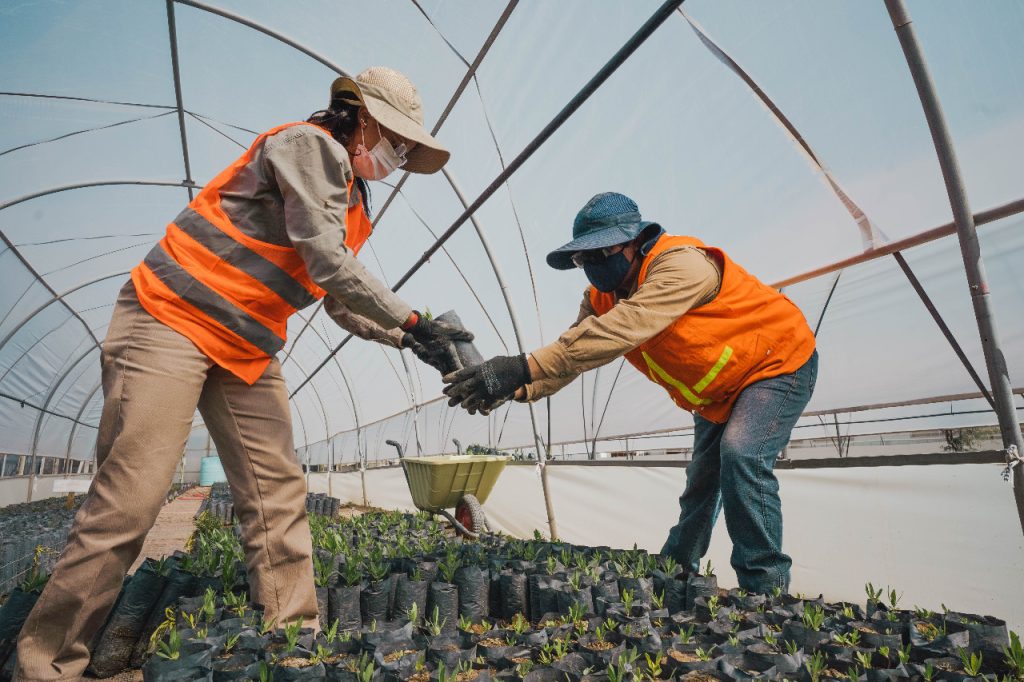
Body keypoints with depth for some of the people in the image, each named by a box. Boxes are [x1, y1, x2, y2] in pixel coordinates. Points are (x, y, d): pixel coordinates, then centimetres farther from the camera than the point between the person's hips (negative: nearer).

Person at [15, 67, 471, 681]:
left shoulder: (353, 205, 16)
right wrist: (414, 321, -18)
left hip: (247, 353, 9)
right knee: (130, 500, -7)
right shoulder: (311, 145, -10)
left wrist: (407, 340, 3)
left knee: (280, 497, 3)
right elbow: (326, 263, -23)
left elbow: (342, 303, 15)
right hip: (172, 322, -8)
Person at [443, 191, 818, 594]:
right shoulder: (600, 296, -11)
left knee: (741, 455, -28)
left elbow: (620, 331, -50)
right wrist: (517, 387, -39)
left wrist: (524, 367, -55)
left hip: (779, 364, -7)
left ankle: (765, 589, -12)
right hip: (716, 393, 7)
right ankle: (675, 572, 33)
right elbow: (573, 348, -20)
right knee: (702, 480, 14)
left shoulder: (682, 264, -36)